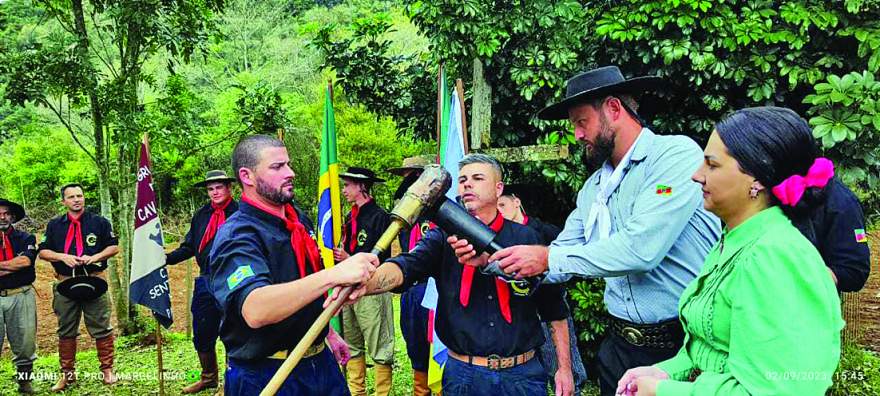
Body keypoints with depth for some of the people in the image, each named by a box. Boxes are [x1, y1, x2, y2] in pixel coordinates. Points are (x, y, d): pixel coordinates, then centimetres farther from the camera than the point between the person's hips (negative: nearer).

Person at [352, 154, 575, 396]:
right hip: (464, 375, 0)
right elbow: (405, 267, -20)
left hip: (522, 375, 0)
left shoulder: (526, 238, 0)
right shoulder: (444, 238, -1)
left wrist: (564, 367, 2)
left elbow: (555, 309, 4)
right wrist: (363, 282, -40)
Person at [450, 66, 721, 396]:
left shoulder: (677, 154, -13)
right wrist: (489, 259, -5)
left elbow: (641, 248, -25)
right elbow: (558, 263, 9)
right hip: (621, 343, 7)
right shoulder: (593, 188, 10)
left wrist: (547, 257, -20)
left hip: (686, 344, -6)